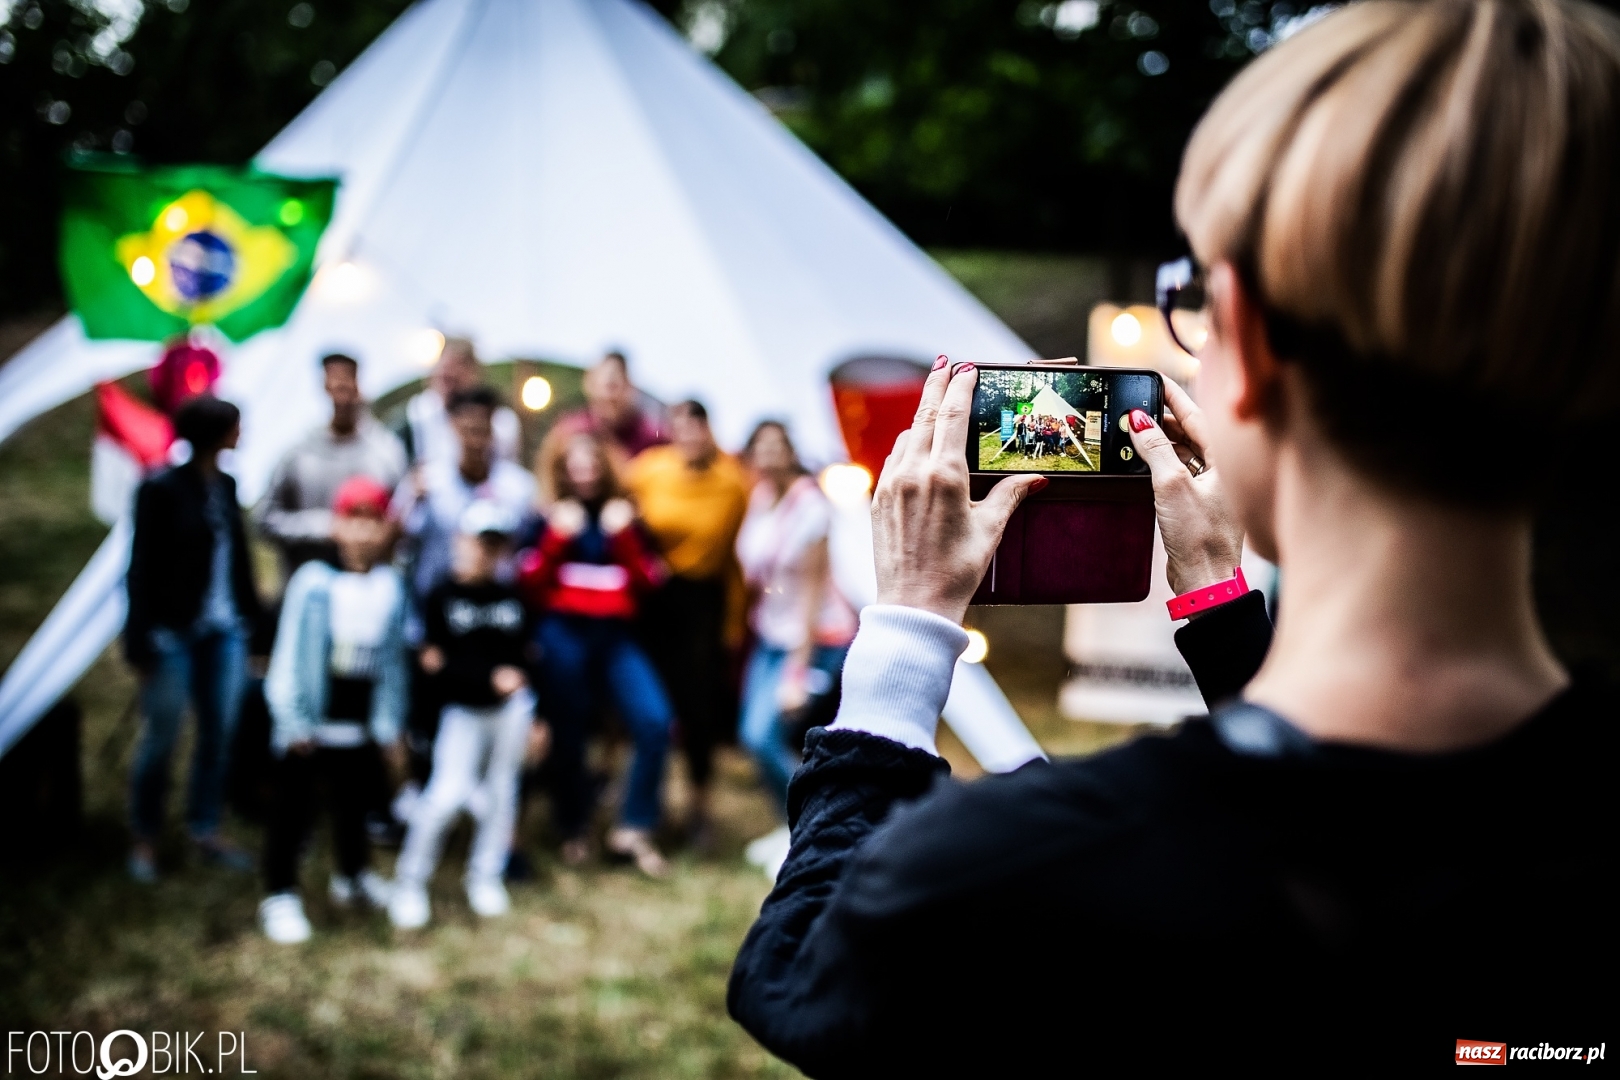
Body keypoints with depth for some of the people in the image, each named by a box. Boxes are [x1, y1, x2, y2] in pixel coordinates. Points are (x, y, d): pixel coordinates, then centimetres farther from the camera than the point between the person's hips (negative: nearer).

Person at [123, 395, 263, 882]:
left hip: (225, 631, 5)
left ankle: (205, 832, 21)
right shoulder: (161, 489, -10)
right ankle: (145, 839, 17)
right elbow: (141, 568, -8)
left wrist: (251, 617, 10)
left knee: (219, 734, 9)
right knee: (160, 738, 3)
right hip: (174, 633, -5)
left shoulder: (226, 485, 6)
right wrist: (140, 641, -10)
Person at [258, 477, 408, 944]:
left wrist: (390, 723, 9)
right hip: (312, 724, -4)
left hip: (361, 725, 4)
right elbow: (289, 652, -9)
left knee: (352, 801, 20)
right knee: (295, 806, 4)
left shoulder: (391, 586, 0)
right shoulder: (313, 582, -12)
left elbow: (393, 658, 7)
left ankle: (353, 875, 41)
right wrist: (293, 720, -9)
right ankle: (280, 894, 16)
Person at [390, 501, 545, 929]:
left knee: (501, 792, 9)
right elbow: (438, 662, -13)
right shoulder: (442, 597, -5)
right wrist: (490, 677, -21)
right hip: (462, 711, -4)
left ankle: (486, 877, 25)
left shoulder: (511, 599, 7)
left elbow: (522, 661, 10)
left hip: (511, 708, 4)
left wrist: (535, 719, 10)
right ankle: (410, 885, 0)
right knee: (446, 794, -13)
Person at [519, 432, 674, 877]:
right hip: (564, 634, -1)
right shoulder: (549, 518, 12)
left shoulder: (625, 517, 17)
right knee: (568, 734, -1)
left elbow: (646, 582, 6)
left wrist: (623, 536, -3)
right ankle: (573, 832, 20)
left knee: (655, 721, -16)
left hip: (616, 636, 1)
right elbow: (530, 582, 1)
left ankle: (633, 830, -5)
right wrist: (557, 537, -7)